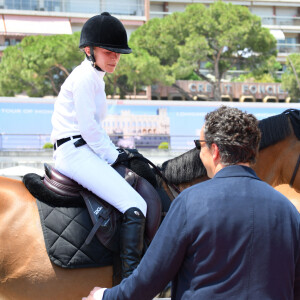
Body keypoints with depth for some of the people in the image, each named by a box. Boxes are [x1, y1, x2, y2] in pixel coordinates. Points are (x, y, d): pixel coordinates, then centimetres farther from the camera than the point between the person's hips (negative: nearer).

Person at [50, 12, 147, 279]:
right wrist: (112, 155, -9)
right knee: (135, 207, -23)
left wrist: (114, 152, 13)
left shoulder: (94, 77, 20)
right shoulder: (85, 77, -12)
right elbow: (88, 127, -17)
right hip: (75, 152, -11)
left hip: (82, 150, 11)